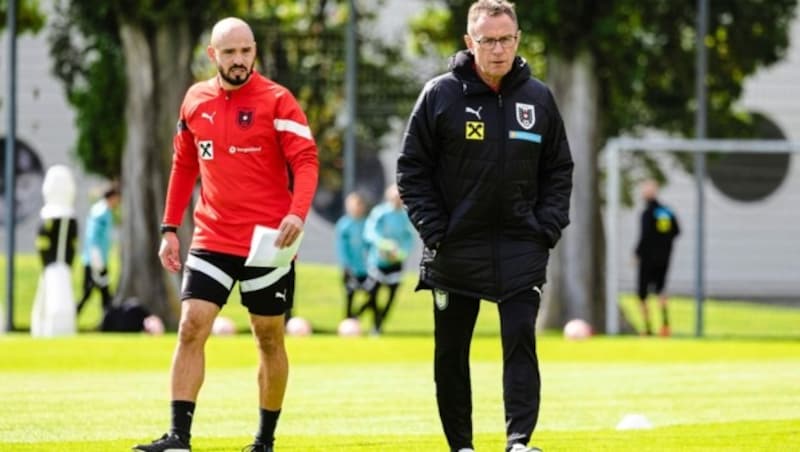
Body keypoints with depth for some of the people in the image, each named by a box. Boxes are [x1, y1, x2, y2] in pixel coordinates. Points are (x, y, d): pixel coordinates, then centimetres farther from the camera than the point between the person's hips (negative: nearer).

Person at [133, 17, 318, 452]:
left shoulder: (276, 100, -7)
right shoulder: (195, 100, 8)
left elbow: (306, 161, -13)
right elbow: (183, 166, 17)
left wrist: (297, 213, -30)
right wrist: (170, 228, 13)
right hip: (211, 240, 3)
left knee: (269, 339, 7)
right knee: (191, 329, -9)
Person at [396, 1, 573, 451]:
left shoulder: (539, 98, 4)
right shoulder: (441, 94, -3)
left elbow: (559, 171, 11)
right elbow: (412, 169, -1)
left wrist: (547, 229, -1)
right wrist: (434, 230, -9)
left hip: (521, 249, 1)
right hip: (456, 247, -1)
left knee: (521, 340, -10)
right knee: (451, 351, 5)